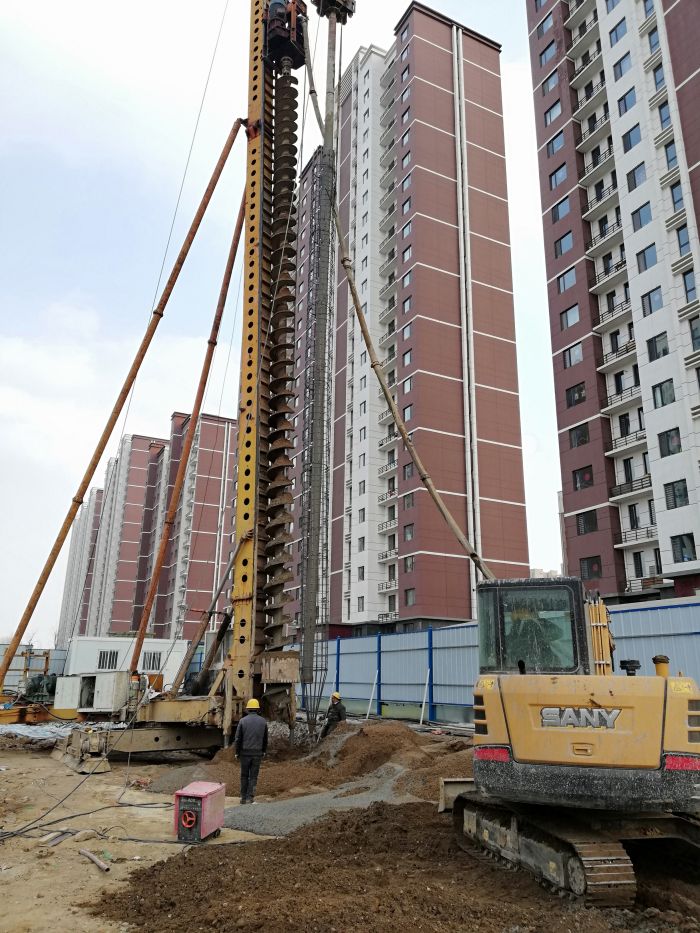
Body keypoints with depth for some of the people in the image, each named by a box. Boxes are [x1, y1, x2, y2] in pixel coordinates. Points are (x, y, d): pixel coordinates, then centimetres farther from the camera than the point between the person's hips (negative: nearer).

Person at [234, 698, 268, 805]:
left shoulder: (243, 721, -7)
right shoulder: (263, 721, 0)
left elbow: (237, 739, -6)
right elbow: (265, 739, 6)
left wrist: (236, 753, 3)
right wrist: (263, 752, 17)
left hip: (245, 752, -1)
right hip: (257, 753, 1)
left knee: (244, 775, 14)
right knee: (253, 776, 8)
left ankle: (243, 798, 17)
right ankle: (250, 798, 4)